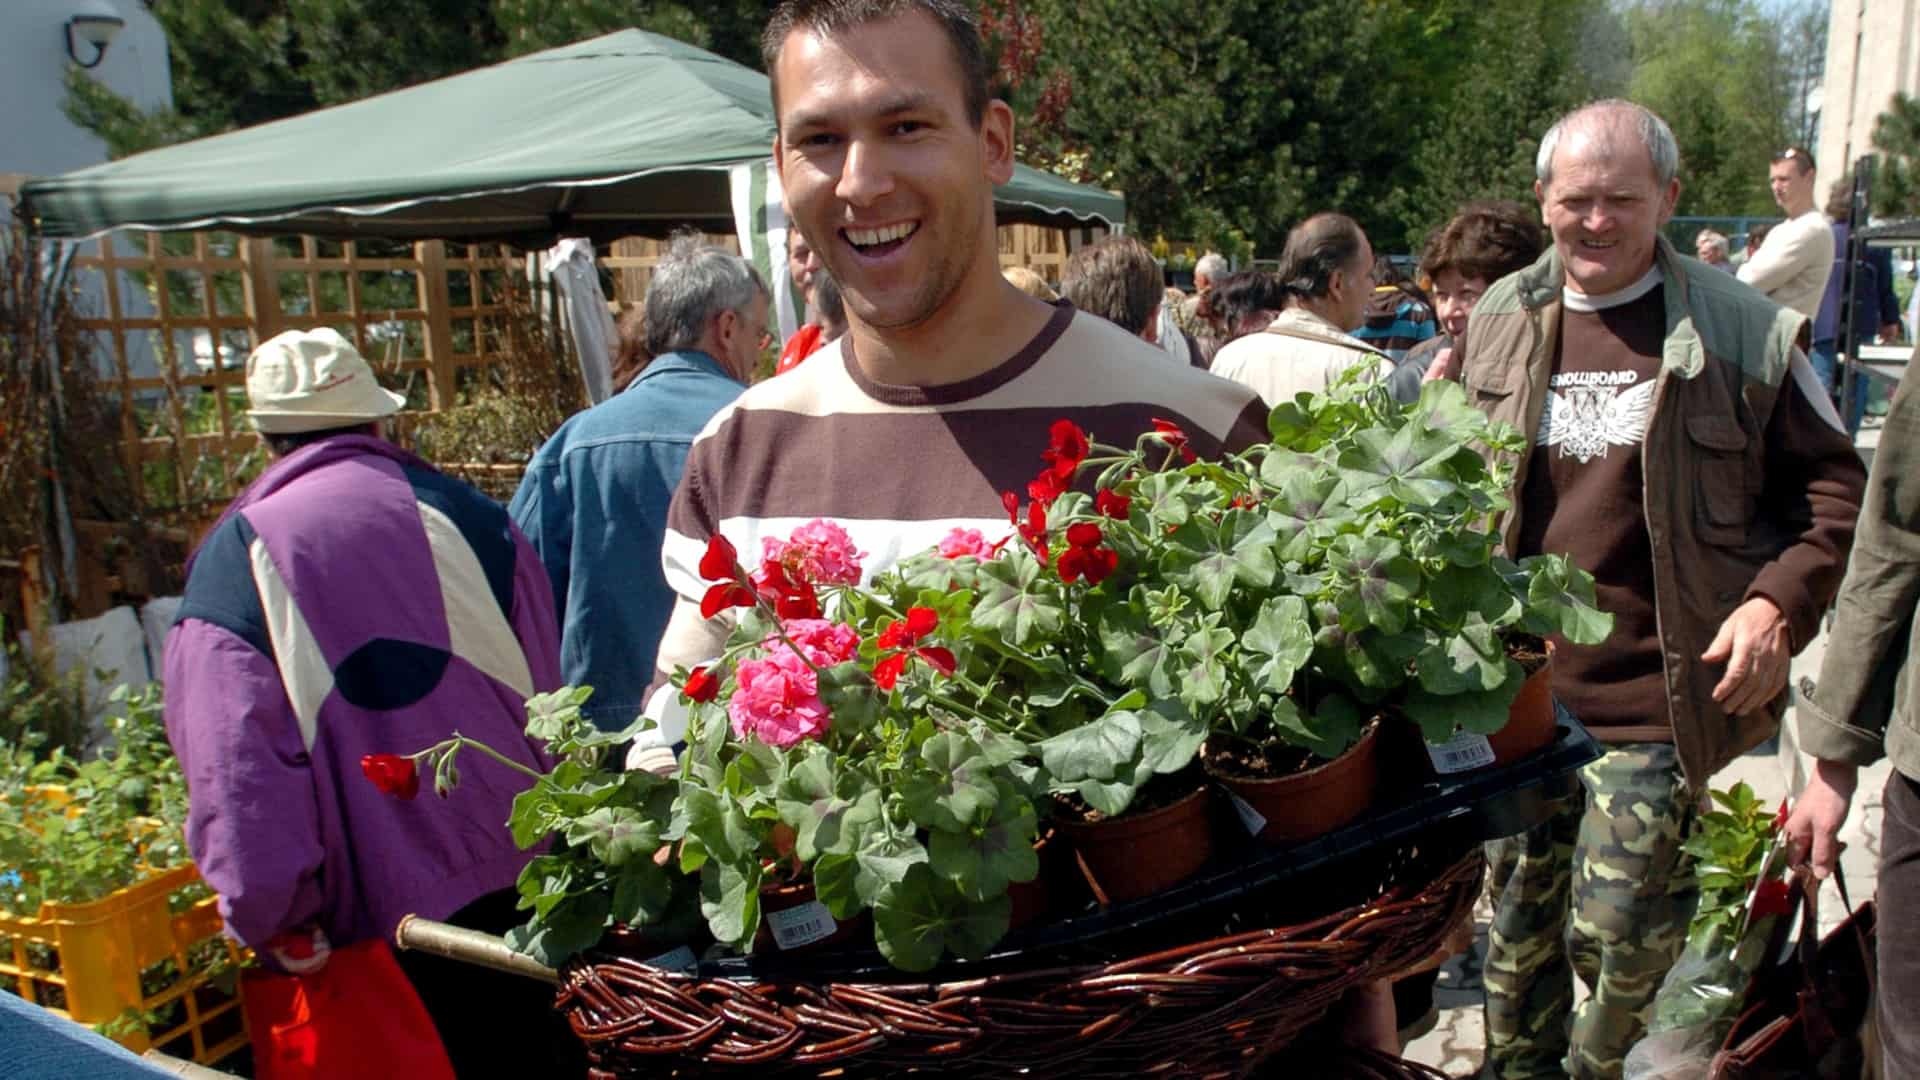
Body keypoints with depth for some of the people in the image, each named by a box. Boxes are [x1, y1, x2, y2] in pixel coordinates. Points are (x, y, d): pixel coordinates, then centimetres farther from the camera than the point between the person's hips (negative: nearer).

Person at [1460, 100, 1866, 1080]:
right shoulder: (1501, 320, 7)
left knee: (1617, 933, 1)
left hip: (1653, 693, -3)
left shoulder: (1741, 330, -3)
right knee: (1516, 919, 13)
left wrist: (1779, 602, -10)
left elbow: (1832, 488, 4)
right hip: (1517, 679, 3)